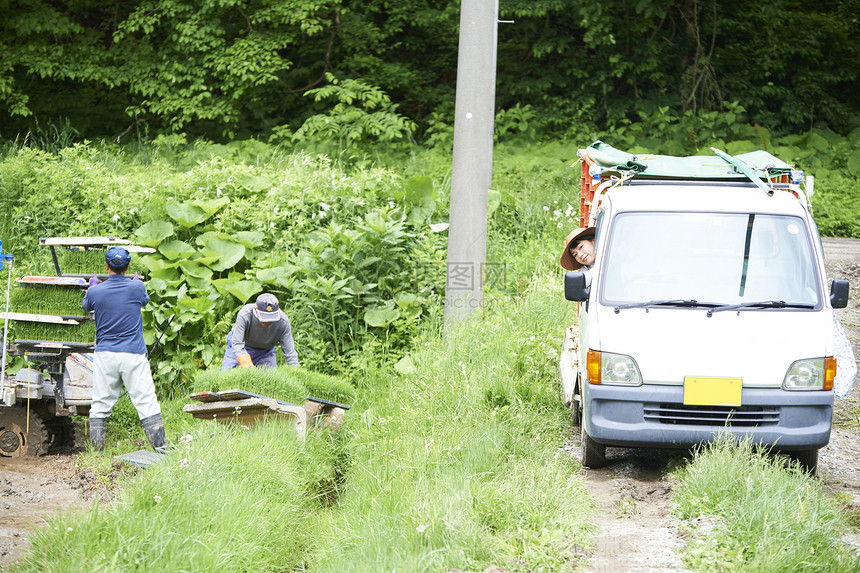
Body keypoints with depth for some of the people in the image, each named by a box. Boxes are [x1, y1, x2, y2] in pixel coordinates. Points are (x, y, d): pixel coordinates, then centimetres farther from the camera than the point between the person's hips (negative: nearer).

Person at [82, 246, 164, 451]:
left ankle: (97, 450, 7)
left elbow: (86, 306, 19)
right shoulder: (137, 288, -4)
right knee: (146, 400, 1)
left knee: (100, 404, 7)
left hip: (105, 355, 1)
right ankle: (160, 447, -1)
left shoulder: (96, 292, -4)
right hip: (134, 355, -1)